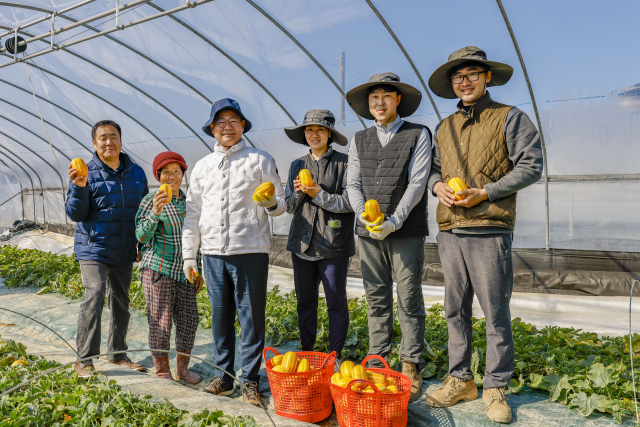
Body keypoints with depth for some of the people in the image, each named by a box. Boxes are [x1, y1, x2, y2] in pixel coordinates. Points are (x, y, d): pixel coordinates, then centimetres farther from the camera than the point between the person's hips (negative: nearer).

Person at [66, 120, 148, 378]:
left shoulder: (136, 173, 8)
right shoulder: (87, 173, -4)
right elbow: (75, 214, -6)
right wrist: (79, 188, -24)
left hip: (124, 252, 5)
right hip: (94, 250, -4)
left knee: (121, 303, 13)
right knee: (93, 298, -16)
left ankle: (117, 353, 28)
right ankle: (84, 360, -6)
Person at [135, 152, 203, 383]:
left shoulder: (188, 201, 11)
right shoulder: (151, 200, -3)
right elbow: (142, 236, -12)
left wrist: (198, 270, 15)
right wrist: (155, 212, -27)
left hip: (184, 271, 5)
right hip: (158, 269, -5)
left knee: (189, 319, 6)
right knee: (160, 321, 1)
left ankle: (182, 366, 23)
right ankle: (162, 370, 16)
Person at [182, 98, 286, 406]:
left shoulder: (260, 160, 5)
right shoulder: (202, 166, 16)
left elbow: (281, 204, 6)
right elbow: (193, 213, 17)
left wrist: (271, 204, -18)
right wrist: (188, 254, 12)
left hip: (250, 251, -3)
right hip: (213, 252, 4)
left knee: (251, 317, 0)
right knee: (220, 316, 9)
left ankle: (250, 380, 12)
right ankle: (223, 375, 23)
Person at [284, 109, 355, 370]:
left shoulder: (343, 163, -1)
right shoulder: (297, 165, 14)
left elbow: (351, 202, -8)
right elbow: (289, 207, 14)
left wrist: (320, 195, -15)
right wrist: (297, 193, -6)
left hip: (333, 245, -4)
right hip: (302, 243, 5)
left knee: (336, 302, 3)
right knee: (305, 302, 11)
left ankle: (334, 357, 16)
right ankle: (306, 353, 25)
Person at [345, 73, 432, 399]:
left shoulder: (418, 135, 3)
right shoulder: (359, 140, 14)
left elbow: (417, 183, -6)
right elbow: (353, 184, 9)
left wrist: (393, 222, -15)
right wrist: (365, 216, -8)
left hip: (407, 231, -3)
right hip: (369, 232, 4)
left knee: (409, 300, 0)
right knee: (376, 300, 9)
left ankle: (410, 365, 10)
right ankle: (377, 361, 18)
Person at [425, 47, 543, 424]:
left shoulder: (510, 118, 2)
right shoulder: (444, 127, 18)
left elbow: (531, 166, -4)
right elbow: (433, 168, 23)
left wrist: (486, 192, -13)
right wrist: (438, 185, -1)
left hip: (490, 230, -5)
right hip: (450, 231, 5)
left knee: (496, 312, 0)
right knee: (456, 310, 10)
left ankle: (496, 388, 14)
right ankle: (461, 381, 22)